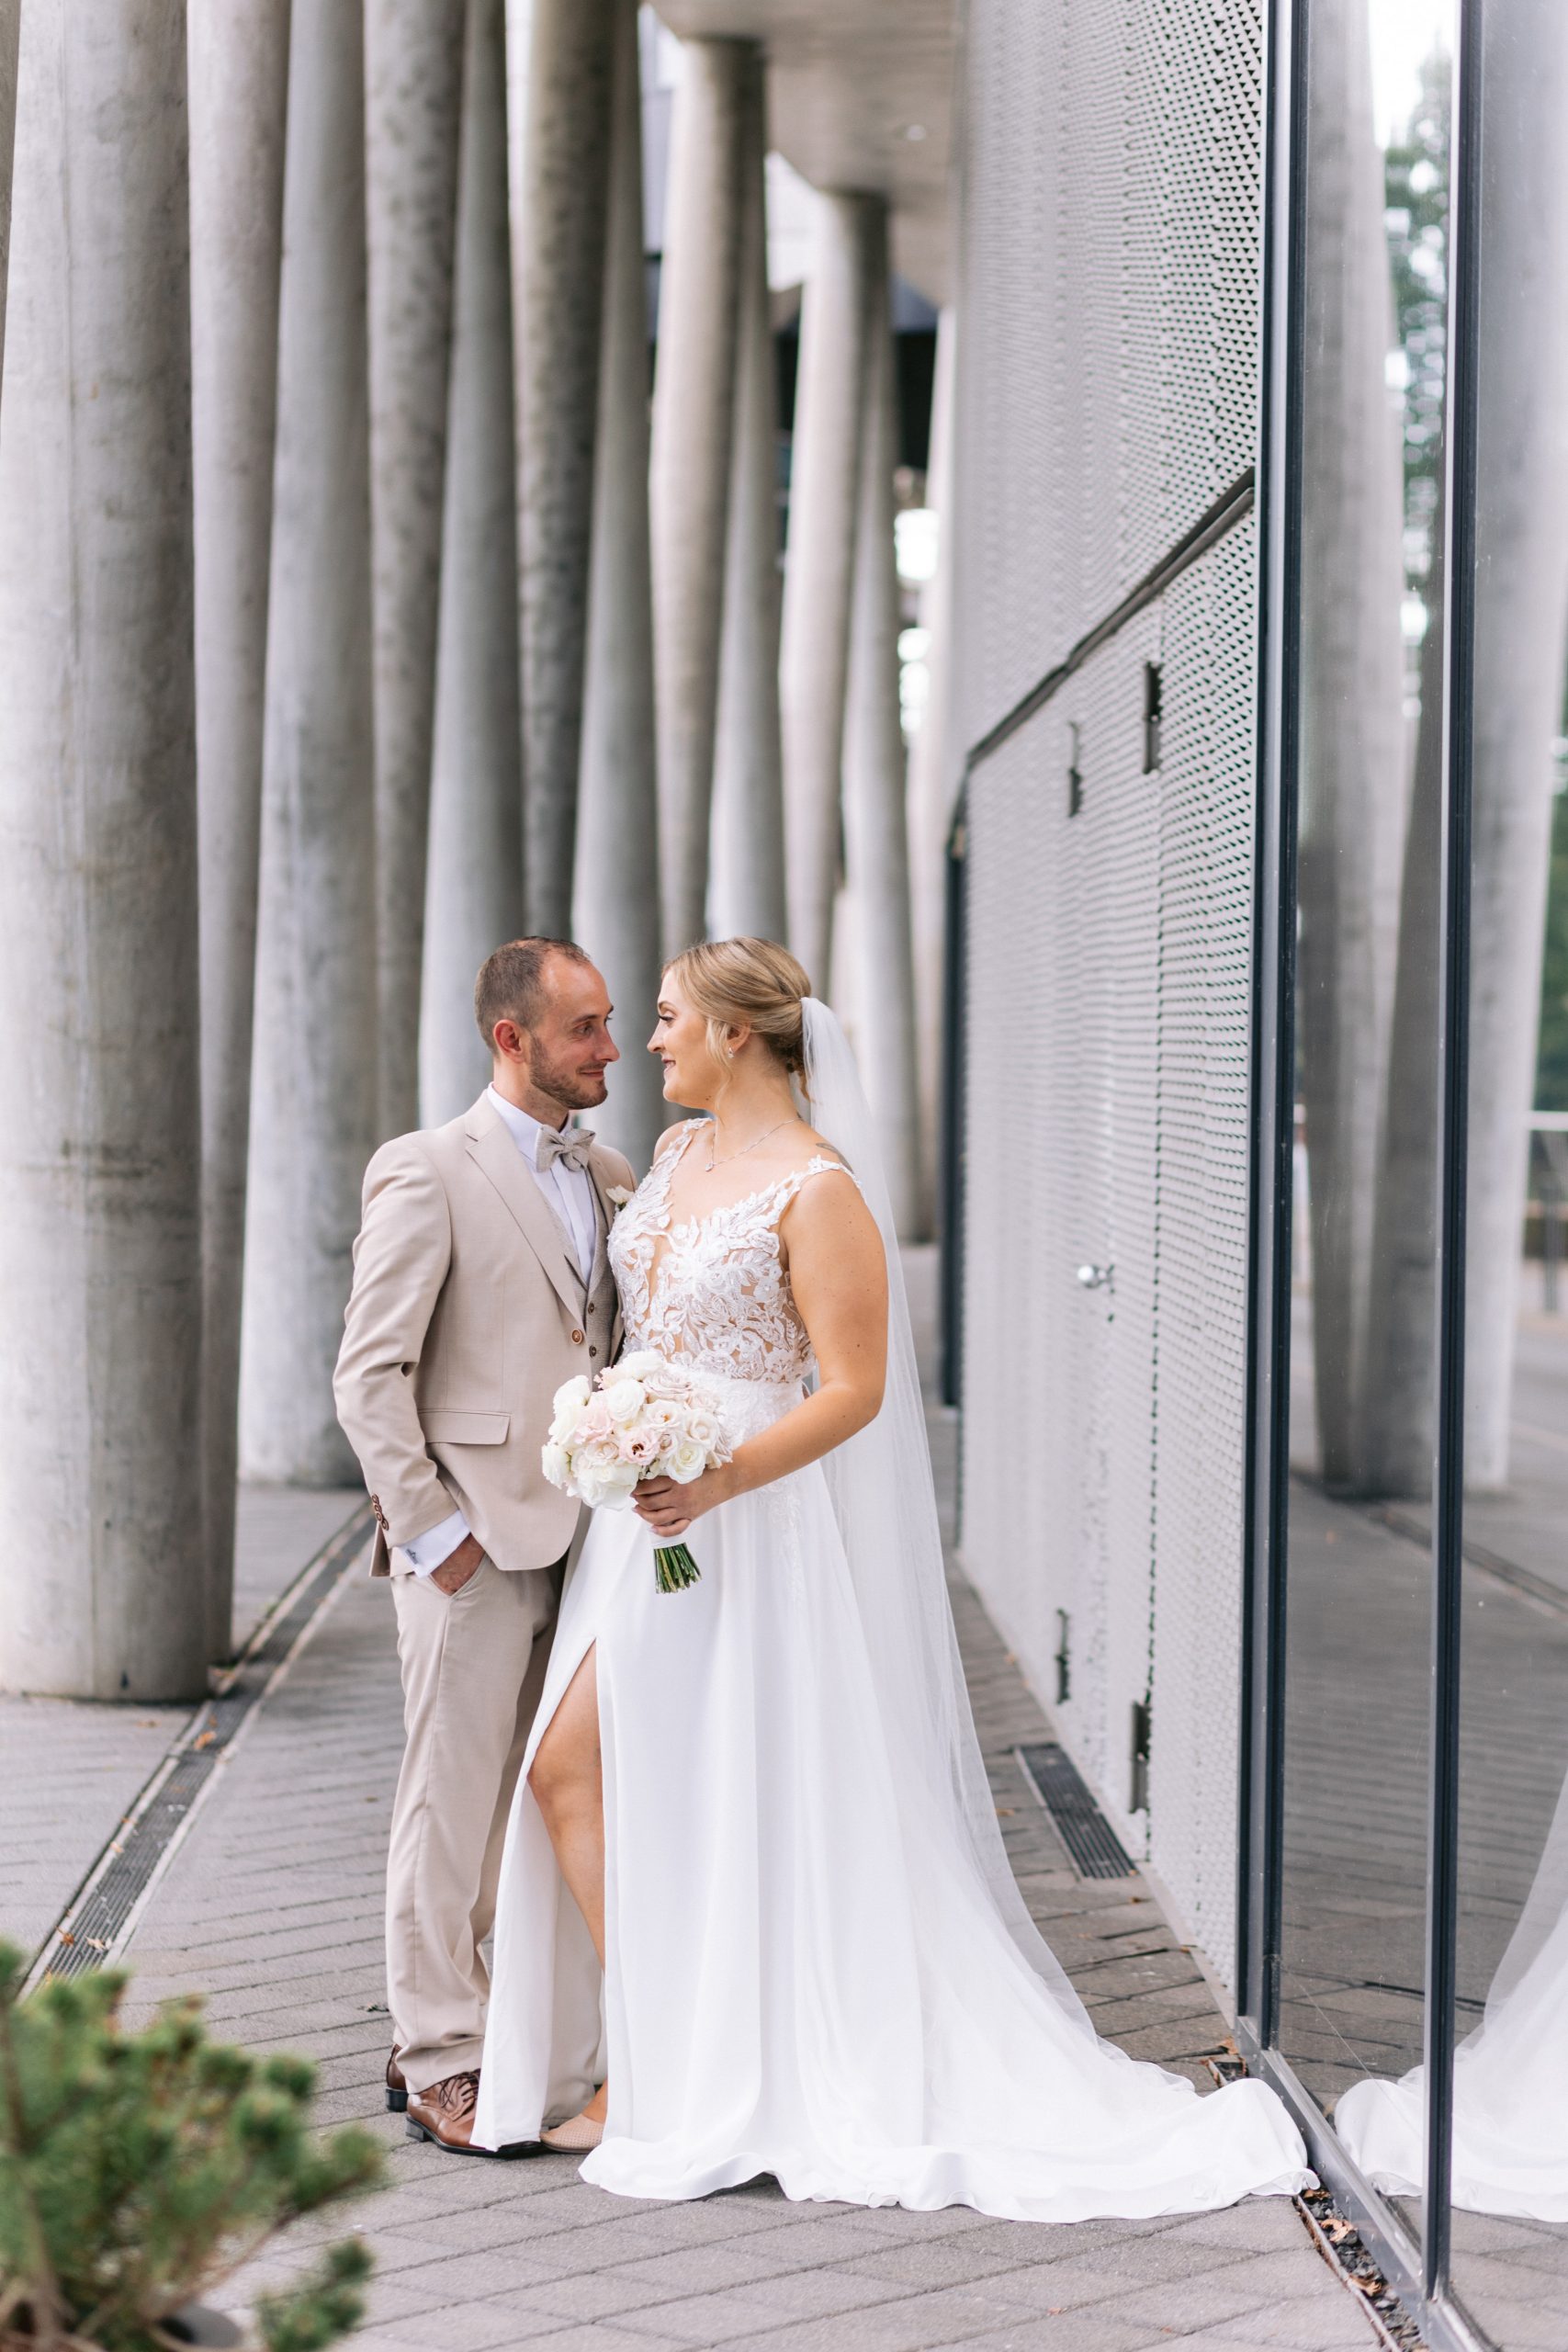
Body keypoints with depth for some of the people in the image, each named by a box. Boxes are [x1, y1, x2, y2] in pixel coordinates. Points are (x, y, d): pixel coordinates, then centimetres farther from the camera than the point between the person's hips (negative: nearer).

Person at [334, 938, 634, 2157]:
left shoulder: (610, 1176, 13)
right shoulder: (430, 1174, -8)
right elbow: (369, 1374, -10)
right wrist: (428, 1531, -13)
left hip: (578, 1539, 7)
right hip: (475, 1540, -7)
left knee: (539, 1797, 11)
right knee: (454, 1802, -1)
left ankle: (453, 2032, 23)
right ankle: (443, 2062, 9)